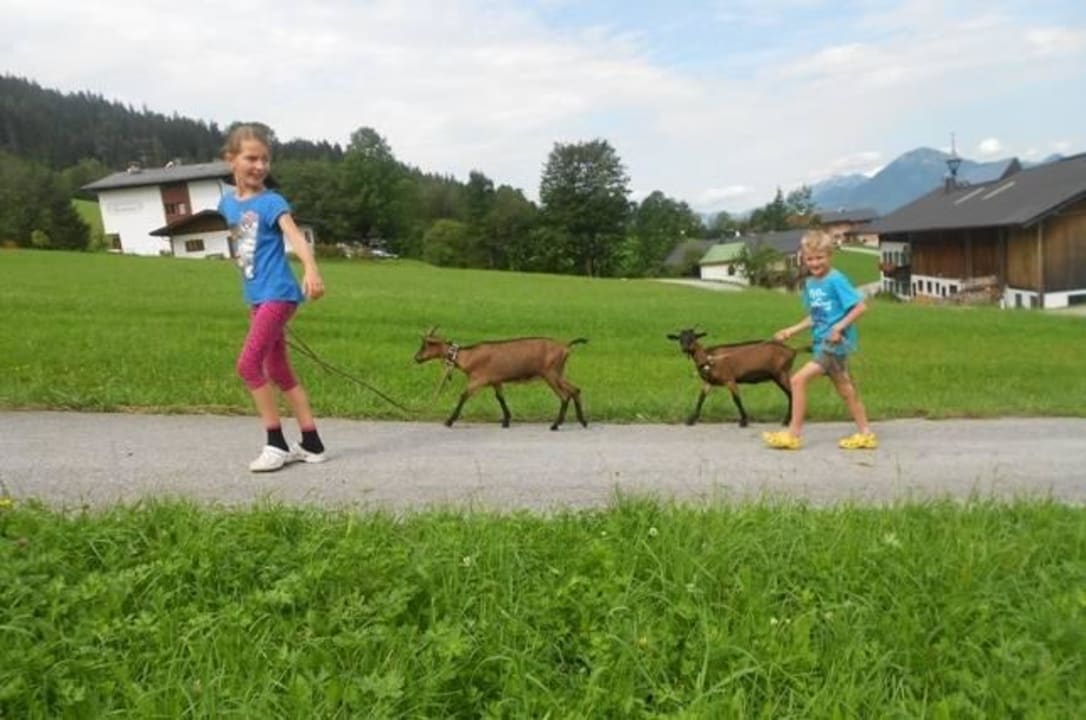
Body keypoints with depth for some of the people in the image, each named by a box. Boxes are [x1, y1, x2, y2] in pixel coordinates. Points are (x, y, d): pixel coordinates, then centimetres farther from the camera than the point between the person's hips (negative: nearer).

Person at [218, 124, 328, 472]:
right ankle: (311, 444, 19)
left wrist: (311, 269, -46)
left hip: (277, 294, -8)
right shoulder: (227, 203, 10)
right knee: (279, 371, 11)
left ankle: (277, 444, 0)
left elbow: (295, 235, -27)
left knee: (248, 364, -13)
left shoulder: (271, 202, -11)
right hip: (256, 297, 8)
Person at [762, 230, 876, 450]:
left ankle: (793, 434, -2)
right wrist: (791, 330, 11)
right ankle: (865, 434, 26)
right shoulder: (809, 283, 9)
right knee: (845, 389, 15)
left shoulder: (836, 280, -14)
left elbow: (861, 306, -16)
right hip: (823, 343, 9)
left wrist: (839, 327, -22)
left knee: (798, 380, -12)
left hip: (836, 342, -9)